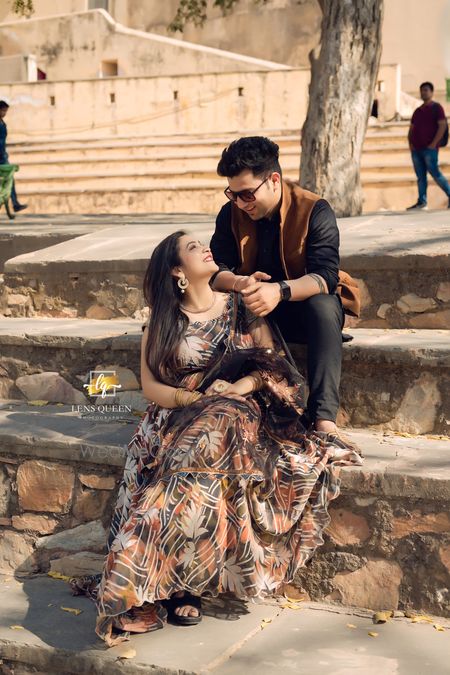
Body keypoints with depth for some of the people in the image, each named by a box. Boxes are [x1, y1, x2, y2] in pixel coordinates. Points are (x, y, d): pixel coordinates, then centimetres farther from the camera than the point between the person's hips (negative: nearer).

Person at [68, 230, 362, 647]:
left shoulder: (241, 308, 12)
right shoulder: (161, 324, 11)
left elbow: (273, 363, 5)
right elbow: (150, 387, 4)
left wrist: (242, 386, -15)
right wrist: (193, 398, -13)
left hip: (236, 412, -1)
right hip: (178, 420, 1)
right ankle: (179, 587, -31)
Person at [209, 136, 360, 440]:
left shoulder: (315, 210, -15)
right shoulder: (231, 214, -2)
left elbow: (326, 276, -26)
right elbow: (216, 270, -9)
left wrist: (280, 290, -45)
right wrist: (238, 283, -34)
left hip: (306, 307, -3)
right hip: (252, 310, 3)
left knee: (323, 305, -38)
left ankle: (324, 418, -45)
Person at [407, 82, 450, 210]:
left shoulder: (436, 107, 1)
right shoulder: (417, 111, 20)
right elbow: (411, 129, 23)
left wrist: (434, 144, -15)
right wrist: (410, 143, 5)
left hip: (429, 148, -6)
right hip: (416, 149, 6)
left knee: (435, 173, -10)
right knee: (420, 176, 4)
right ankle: (421, 201, 4)